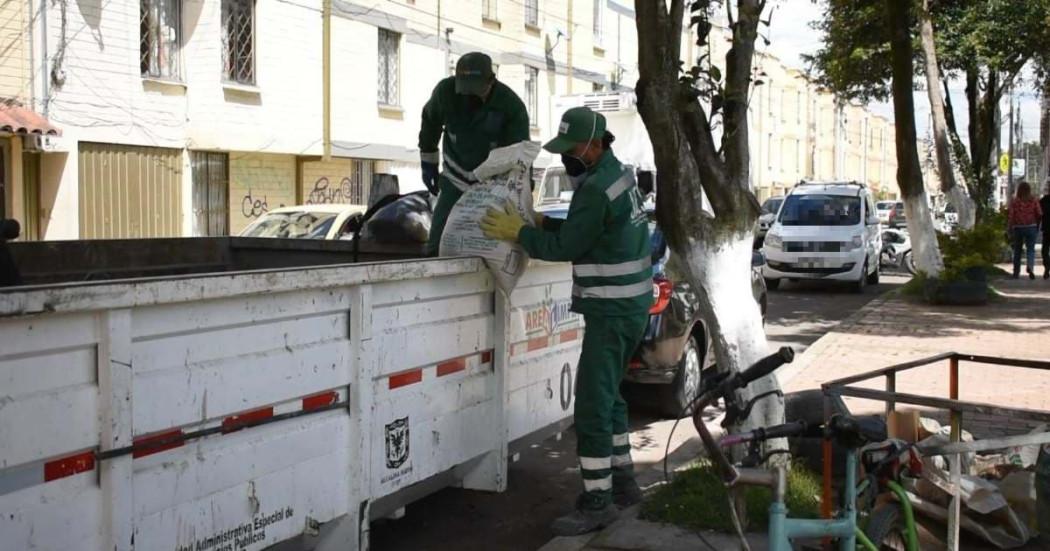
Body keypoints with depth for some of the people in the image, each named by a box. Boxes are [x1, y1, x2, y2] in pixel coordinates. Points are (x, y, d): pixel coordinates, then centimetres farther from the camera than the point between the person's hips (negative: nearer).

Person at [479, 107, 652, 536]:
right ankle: (623, 483, 28)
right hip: (627, 305, 11)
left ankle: (596, 502, -2)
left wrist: (519, 233, -6)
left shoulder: (597, 188, -20)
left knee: (592, 404, -7)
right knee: (608, 396, 19)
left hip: (613, 310, -11)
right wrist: (543, 224, 6)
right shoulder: (617, 174, 12)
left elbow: (566, 247, -17)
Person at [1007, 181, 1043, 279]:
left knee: (1017, 250, 13)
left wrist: (1010, 232, -6)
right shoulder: (1033, 200, -3)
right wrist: (1037, 226, 13)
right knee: (1030, 249, 3)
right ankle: (1030, 267, -23)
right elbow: (1039, 215, -3)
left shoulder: (1014, 202, -4)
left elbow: (1010, 217, -9)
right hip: (1031, 227, -1)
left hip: (1017, 228, 1)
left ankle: (1016, 272, 18)